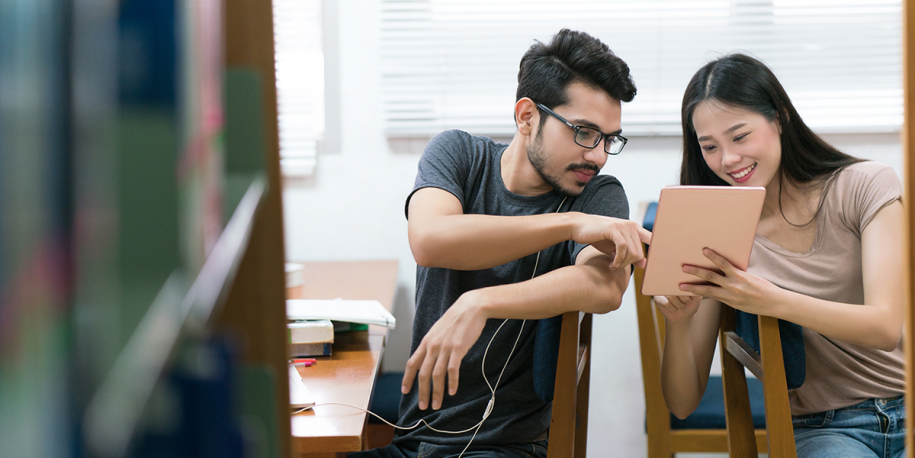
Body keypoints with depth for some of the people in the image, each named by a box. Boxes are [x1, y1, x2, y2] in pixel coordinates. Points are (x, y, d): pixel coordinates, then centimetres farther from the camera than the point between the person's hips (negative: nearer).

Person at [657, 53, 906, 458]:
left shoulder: (866, 185, 1)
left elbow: (886, 326, -14)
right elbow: (683, 404, 3)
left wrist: (769, 300, -29)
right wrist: (677, 322, -19)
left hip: (902, 406, 1)